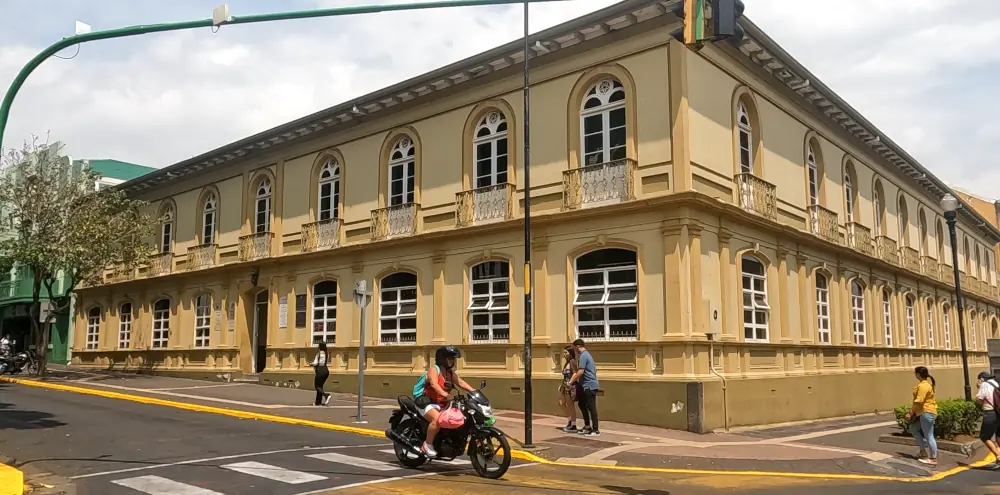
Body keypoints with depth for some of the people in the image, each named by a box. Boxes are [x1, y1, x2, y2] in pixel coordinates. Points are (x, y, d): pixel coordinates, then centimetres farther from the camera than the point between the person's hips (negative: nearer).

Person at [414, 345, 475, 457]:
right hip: (428, 403, -8)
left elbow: (461, 383, 5)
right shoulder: (434, 369, -9)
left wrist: (474, 391, -12)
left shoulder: (451, 373, 16)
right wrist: (445, 394, -45)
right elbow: (434, 384, -27)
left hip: (443, 404, 8)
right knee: (438, 420, -34)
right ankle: (427, 444, -17)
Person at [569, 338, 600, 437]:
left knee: (591, 407, -6)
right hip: (588, 385, 10)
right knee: (582, 404, 16)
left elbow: (580, 372, -23)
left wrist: (571, 381, -14)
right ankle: (587, 426, 22)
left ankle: (596, 430, -2)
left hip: (589, 386, -10)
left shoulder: (583, 356, -16)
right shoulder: (587, 354, 16)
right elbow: (594, 369, 23)